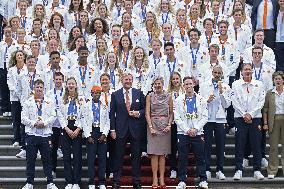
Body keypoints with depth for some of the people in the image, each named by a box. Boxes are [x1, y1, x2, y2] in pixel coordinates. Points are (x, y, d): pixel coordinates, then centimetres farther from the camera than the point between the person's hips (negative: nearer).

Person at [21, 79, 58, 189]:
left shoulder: (49, 102, 8)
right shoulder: (28, 102, 8)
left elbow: (53, 116, 2)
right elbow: (23, 118, 2)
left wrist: (44, 123, -13)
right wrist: (34, 123, -10)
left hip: (45, 134, 0)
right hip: (31, 134, 0)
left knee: (47, 159, 2)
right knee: (30, 160, 4)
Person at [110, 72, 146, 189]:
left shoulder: (139, 94, 7)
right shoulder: (115, 95, 5)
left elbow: (144, 108, 11)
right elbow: (112, 113, 3)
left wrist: (139, 113, -11)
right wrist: (112, 129, -2)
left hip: (135, 129, 1)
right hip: (121, 129, -1)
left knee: (136, 156, 5)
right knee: (118, 156, 2)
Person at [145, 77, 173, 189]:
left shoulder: (168, 96, 8)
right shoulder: (150, 96, 5)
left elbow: (171, 113, 9)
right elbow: (147, 113, 0)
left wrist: (169, 125, -6)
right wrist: (151, 127, -10)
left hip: (165, 126, 1)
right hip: (153, 125, -1)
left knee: (162, 154, 2)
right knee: (154, 153, -4)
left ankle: (162, 180, 3)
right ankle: (155, 180, -3)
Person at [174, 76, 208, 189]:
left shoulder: (201, 100, 6)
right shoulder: (178, 100, 5)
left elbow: (205, 117, 2)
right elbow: (177, 118, 0)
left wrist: (195, 129, -10)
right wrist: (187, 130, -9)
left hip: (197, 133, 0)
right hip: (183, 133, 0)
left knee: (200, 157, 1)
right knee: (182, 158, 1)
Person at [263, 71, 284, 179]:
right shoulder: (269, 93, 6)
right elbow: (265, 109, 5)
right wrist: (265, 123, -1)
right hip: (274, 120, 0)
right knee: (273, 146, 0)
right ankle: (272, 171, 5)